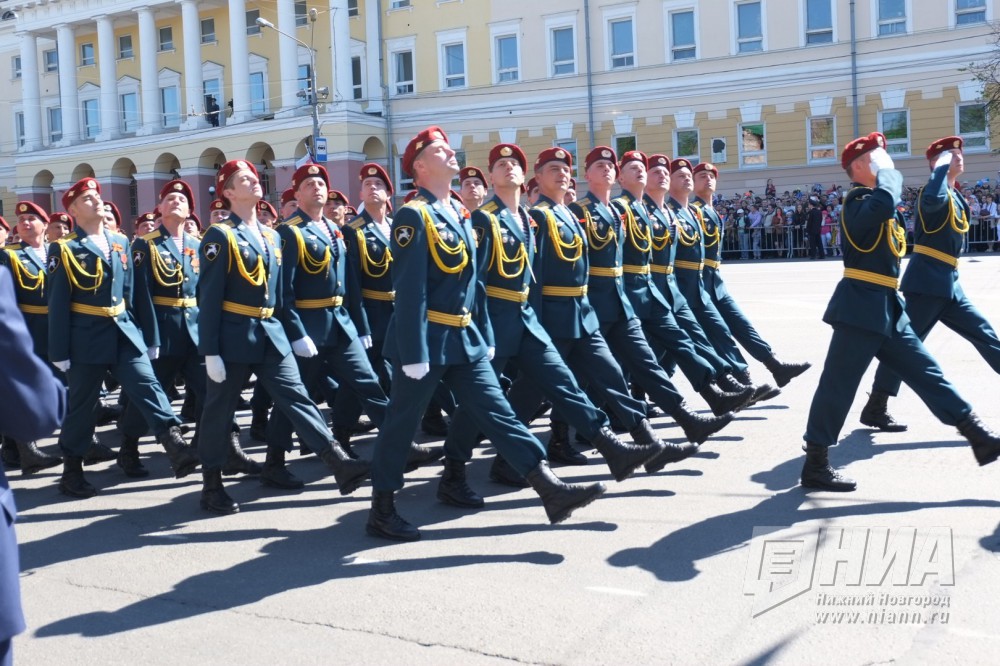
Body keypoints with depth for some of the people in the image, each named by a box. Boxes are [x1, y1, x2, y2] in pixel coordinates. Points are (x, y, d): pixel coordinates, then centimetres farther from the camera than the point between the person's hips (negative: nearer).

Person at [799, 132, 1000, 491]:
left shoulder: (875, 202, 17)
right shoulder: (858, 201, -13)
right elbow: (885, 202, -34)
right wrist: (886, 172, -18)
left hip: (887, 307, 10)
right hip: (861, 307, -9)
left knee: (925, 372, 11)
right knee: (838, 384, -3)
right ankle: (815, 464, 4)